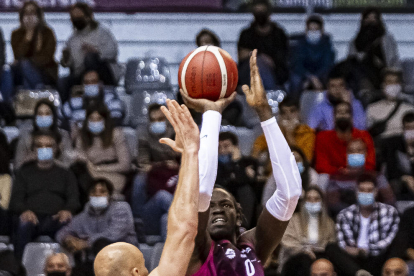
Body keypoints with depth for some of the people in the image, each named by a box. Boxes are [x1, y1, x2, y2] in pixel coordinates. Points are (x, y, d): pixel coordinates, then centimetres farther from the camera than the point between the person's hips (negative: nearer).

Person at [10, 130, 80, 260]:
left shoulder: (65, 174, 29)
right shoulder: (25, 172, 28)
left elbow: (73, 198, 14)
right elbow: (15, 200, 14)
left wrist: (67, 210, -14)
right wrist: (24, 210, -13)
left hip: (55, 219, 0)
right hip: (32, 217, 0)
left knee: (66, 224, -39)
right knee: (23, 224, -39)